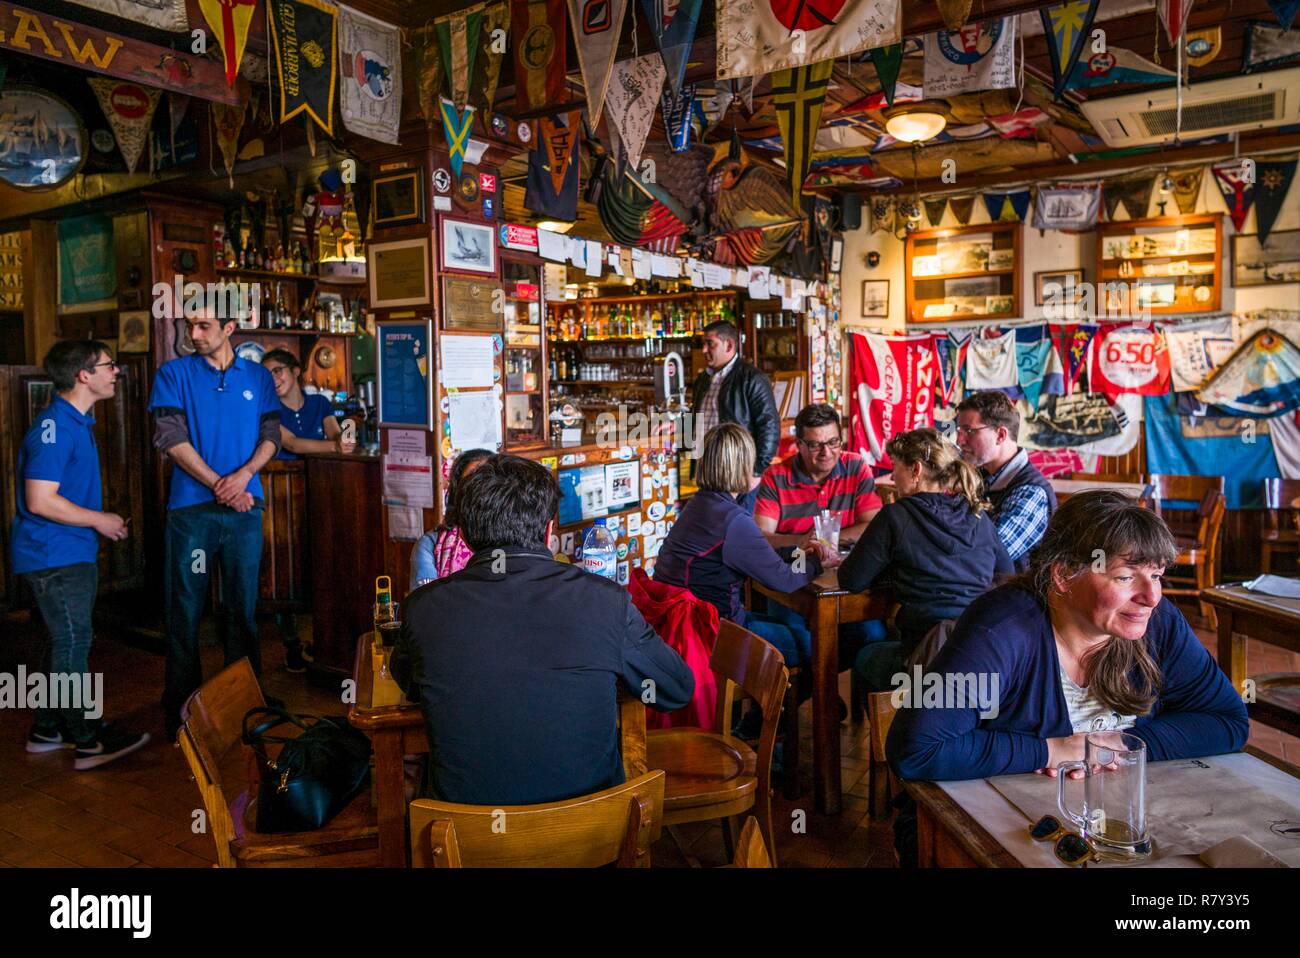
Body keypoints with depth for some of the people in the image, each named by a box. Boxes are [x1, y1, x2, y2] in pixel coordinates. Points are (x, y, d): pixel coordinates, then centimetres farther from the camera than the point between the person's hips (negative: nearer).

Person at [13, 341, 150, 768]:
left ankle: (47, 729, 30)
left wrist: (102, 520, 14)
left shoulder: (78, 422, 13)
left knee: (67, 642, 17)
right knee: (73, 643, -3)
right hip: (55, 557, -10)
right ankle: (89, 743, 5)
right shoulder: (54, 427, -20)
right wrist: (99, 520, -15)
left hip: (72, 553, 10)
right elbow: (40, 500, -25)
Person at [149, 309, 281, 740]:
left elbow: (271, 436, 6)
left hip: (245, 508, 2)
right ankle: (180, 708, 16)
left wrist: (244, 474, -12)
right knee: (185, 610, 4)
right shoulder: (173, 373, 3)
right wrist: (218, 485, -13)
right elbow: (171, 438, -5)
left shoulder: (258, 377, 10)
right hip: (190, 509, -2)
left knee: (244, 607, 9)